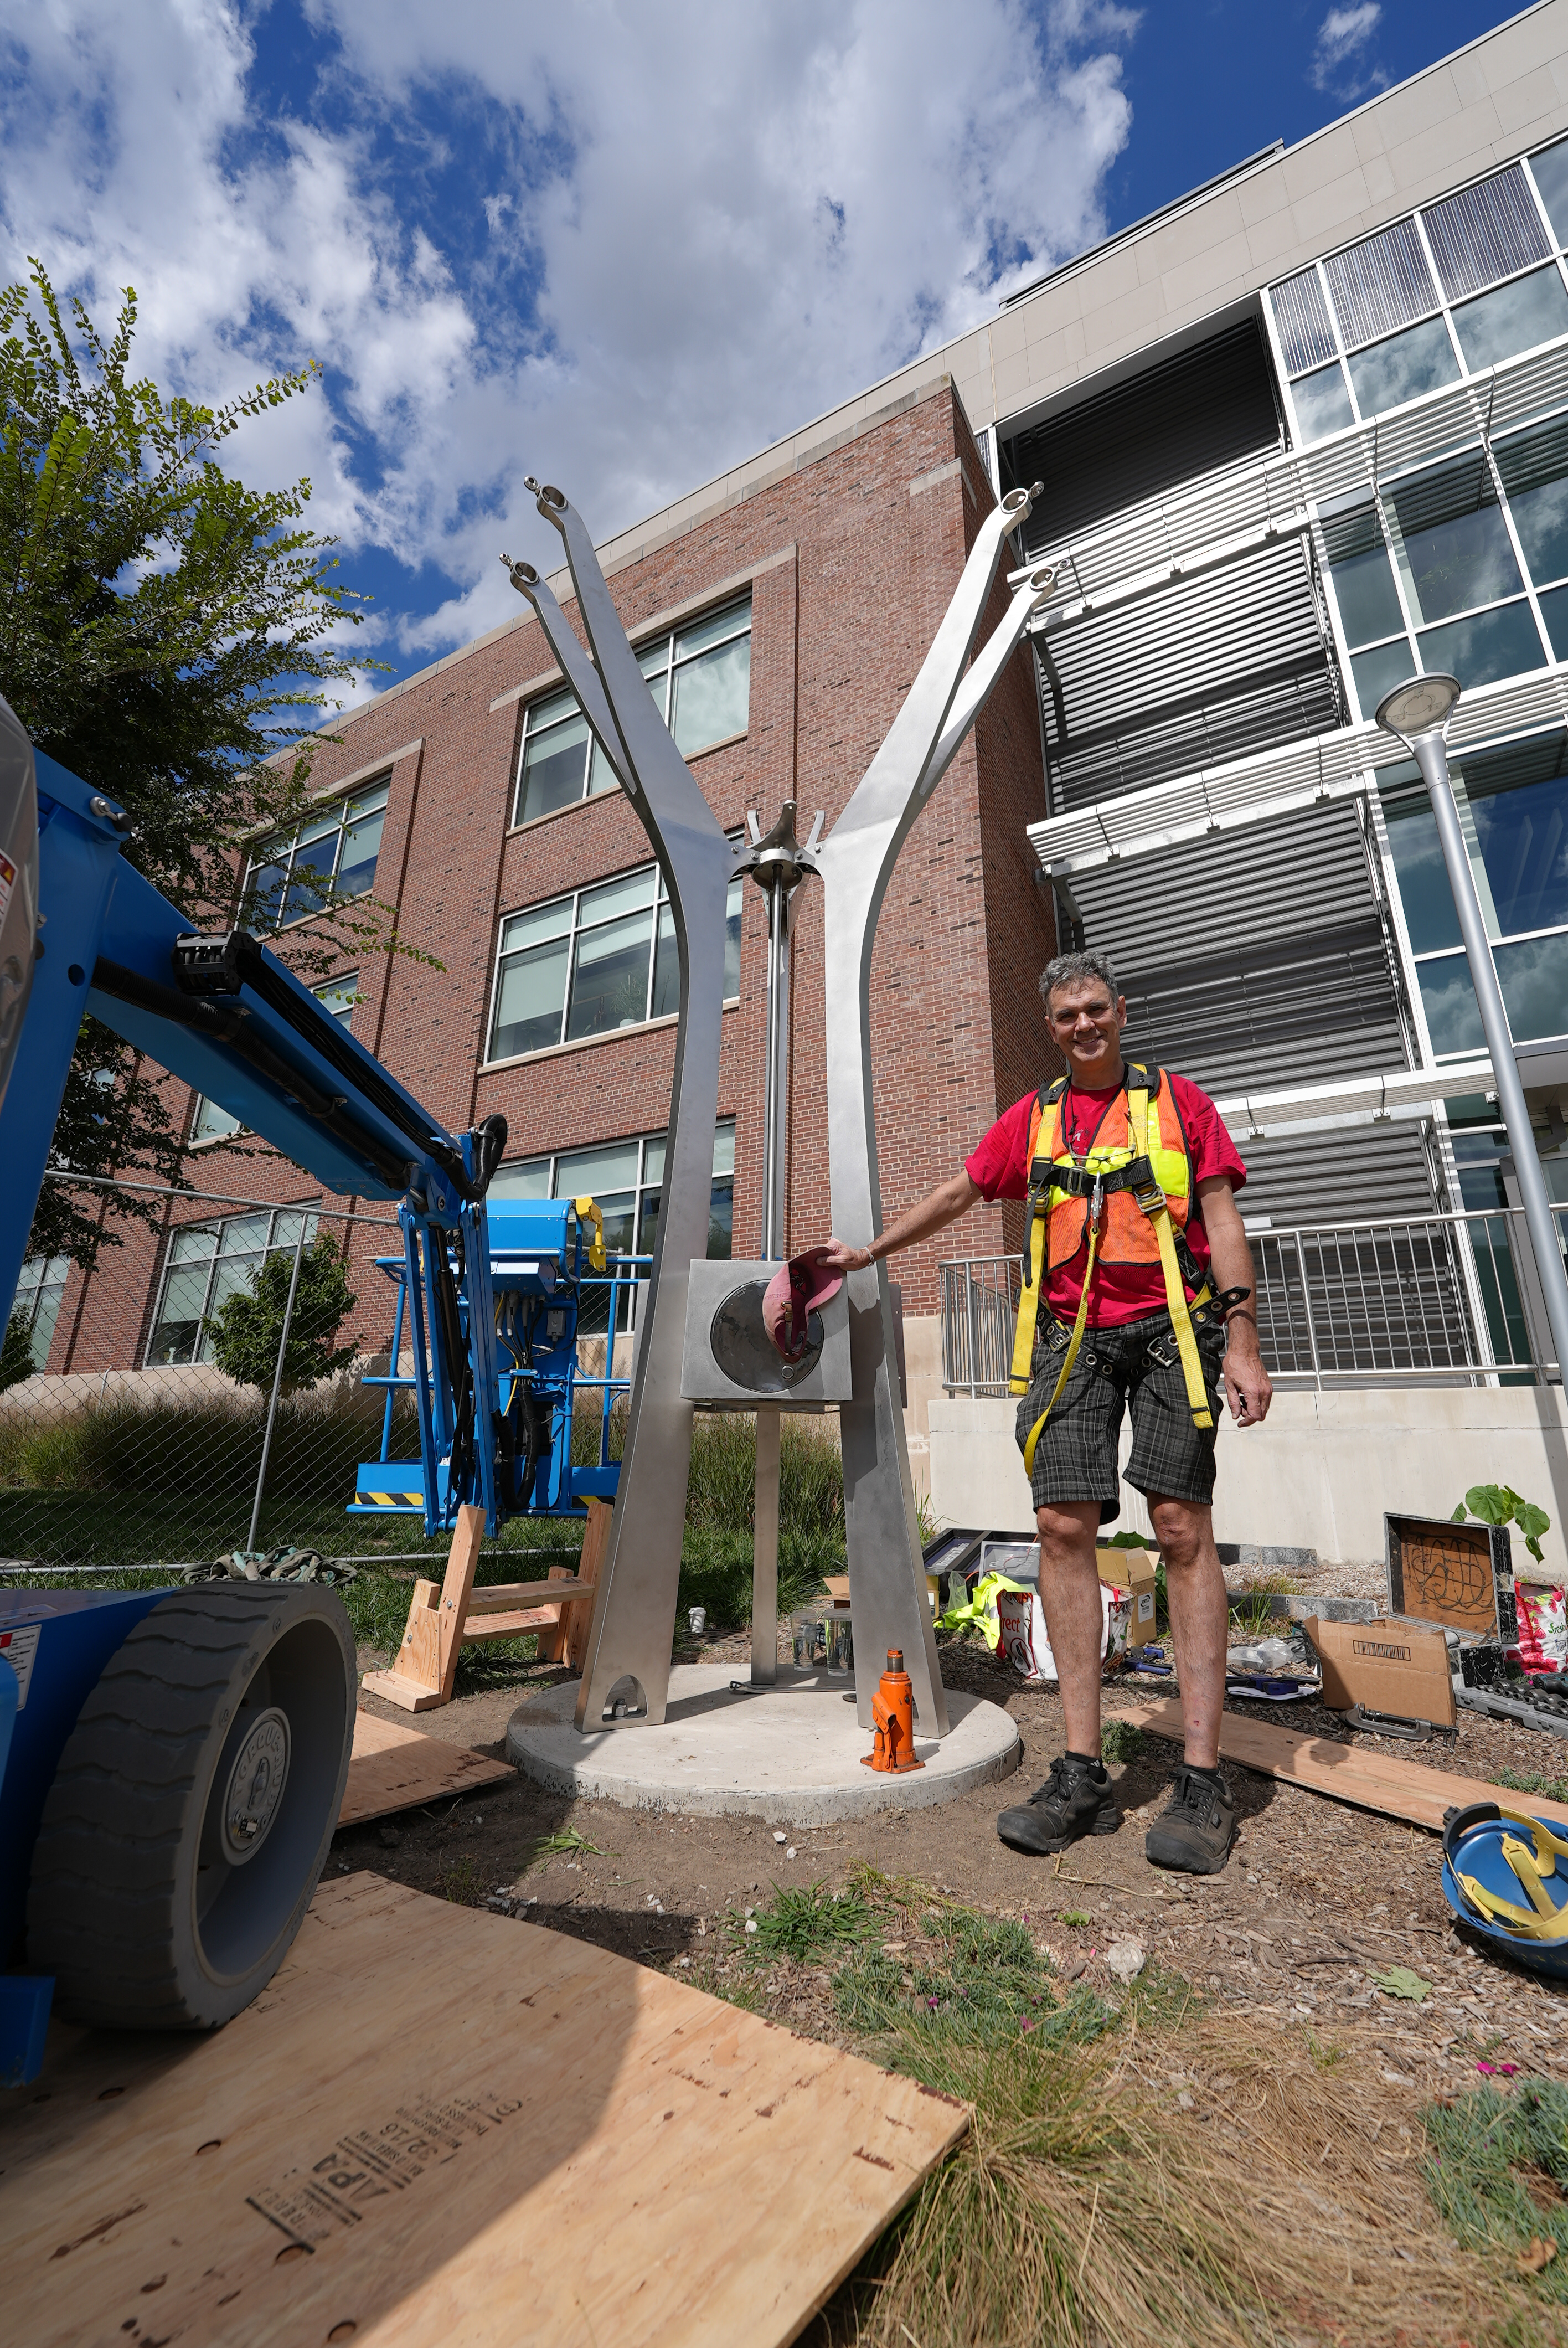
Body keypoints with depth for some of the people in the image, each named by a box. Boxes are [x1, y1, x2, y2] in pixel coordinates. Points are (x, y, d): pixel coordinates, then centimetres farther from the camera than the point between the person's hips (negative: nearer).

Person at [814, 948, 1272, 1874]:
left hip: (1169, 1329, -2)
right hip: (1071, 1339, 2)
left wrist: (1242, 1338, -6)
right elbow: (957, 1194, 21)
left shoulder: (1177, 1099, 9)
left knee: (1184, 1528, -6)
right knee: (1064, 1528, -5)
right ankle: (1083, 1774, 3)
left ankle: (1203, 1782, 3)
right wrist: (868, 1252, 20)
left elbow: (1222, 1218, 3)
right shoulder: (1032, 1119, 16)